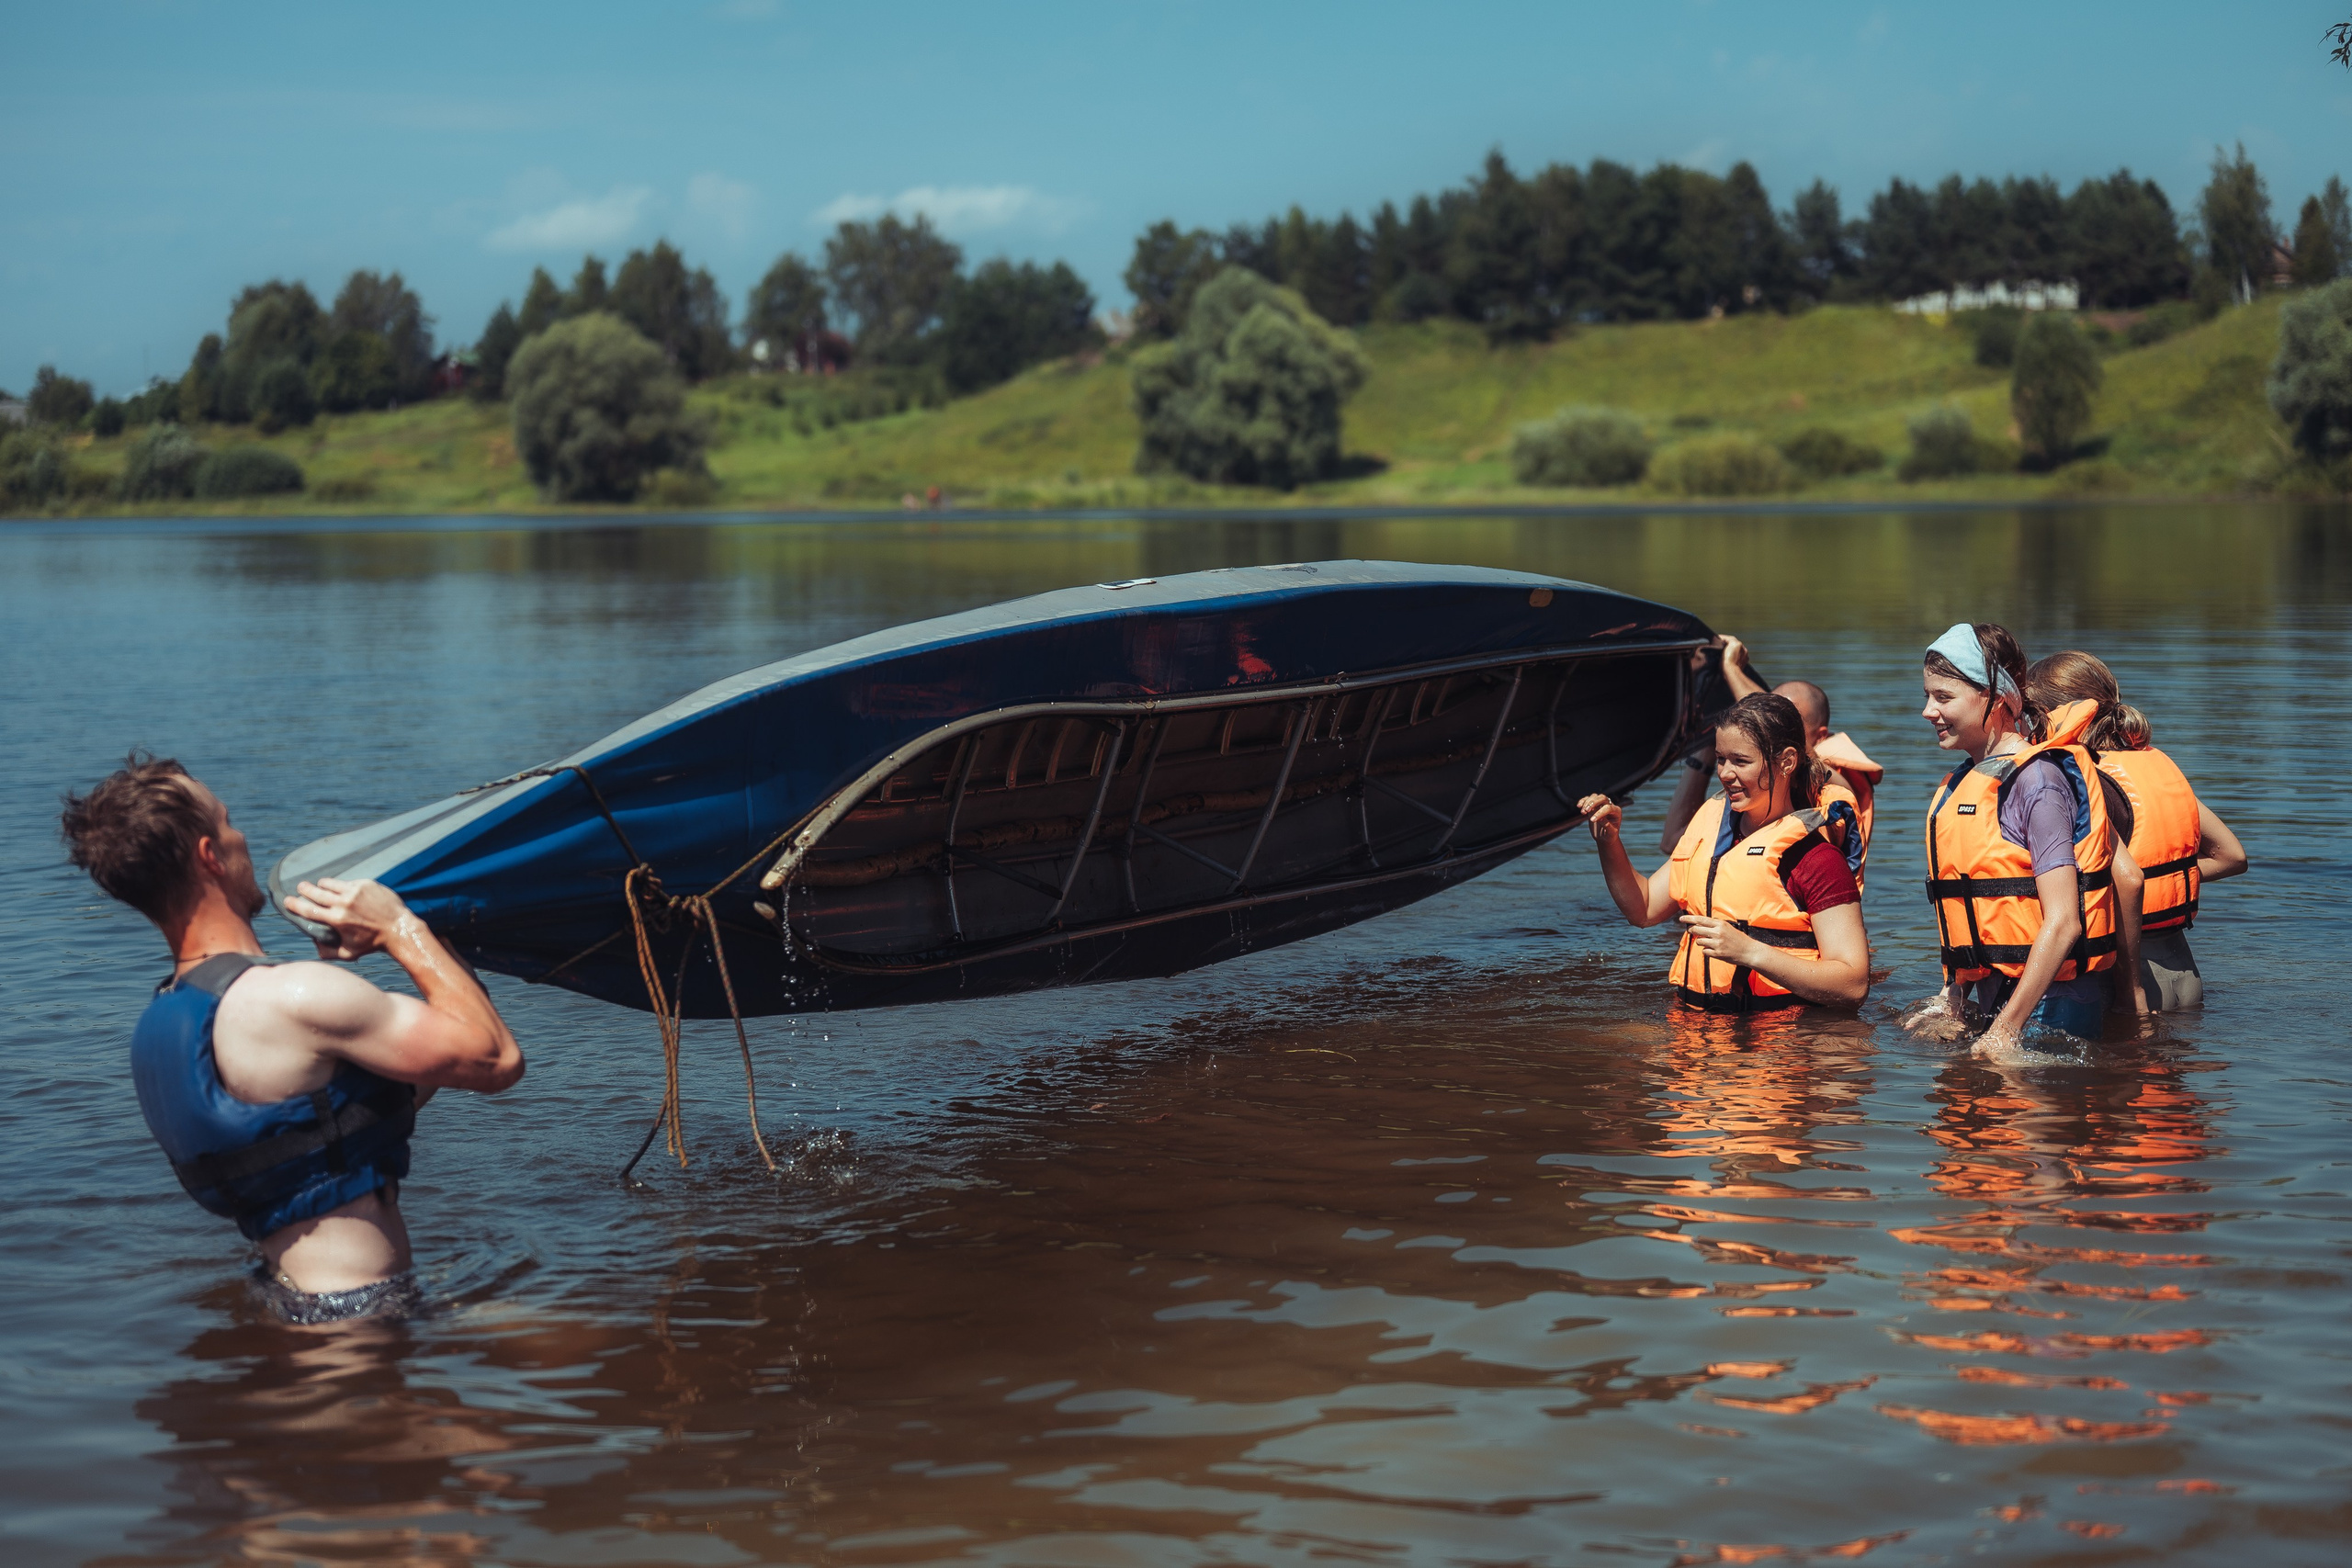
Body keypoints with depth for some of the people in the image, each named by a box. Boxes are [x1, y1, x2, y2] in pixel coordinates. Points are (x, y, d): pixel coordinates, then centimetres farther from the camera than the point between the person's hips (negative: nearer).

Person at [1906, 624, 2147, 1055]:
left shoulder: (2036, 781, -15)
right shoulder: (1968, 780, 13)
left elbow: (2062, 922, -20)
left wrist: (2005, 1030, -22)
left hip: (2047, 1006, -9)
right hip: (1994, 995, 9)